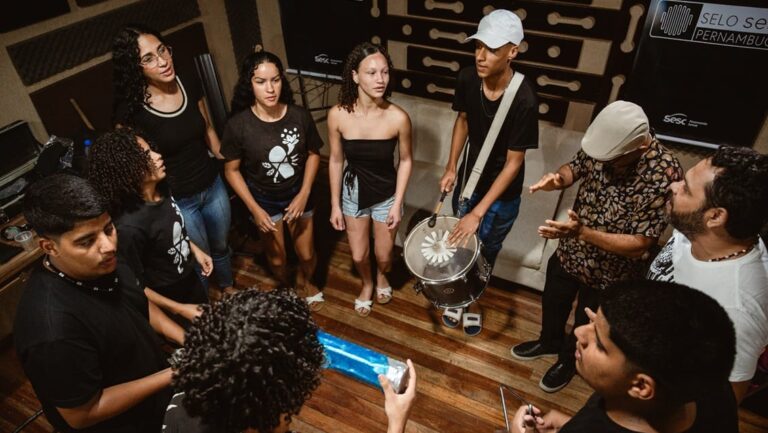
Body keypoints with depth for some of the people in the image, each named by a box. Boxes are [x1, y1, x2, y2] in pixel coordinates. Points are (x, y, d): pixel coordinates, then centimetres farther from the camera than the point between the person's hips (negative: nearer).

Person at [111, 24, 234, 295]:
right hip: (177, 200, -4)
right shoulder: (131, 111, -21)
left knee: (221, 246, 26)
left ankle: (229, 289, 54)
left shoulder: (190, 89, -8)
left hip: (213, 186, 4)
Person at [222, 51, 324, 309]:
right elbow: (231, 170, -11)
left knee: (306, 254, 13)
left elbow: (313, 153, -4)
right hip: (264, 199, -1)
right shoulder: (238, 125, -23)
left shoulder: (300, 116, -19)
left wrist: (304, 194, -12)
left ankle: (304, 282, 49)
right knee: (277, 257, 17)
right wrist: (254, 209, -15)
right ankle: (286, 287, 51)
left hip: (298, 195, 1)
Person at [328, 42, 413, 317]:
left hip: (387, 194, -1)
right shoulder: (338, 115, -20)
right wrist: (335, 205, -2)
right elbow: (336, 161, -7)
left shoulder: (398, 118, -24)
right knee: (359, 256, 16)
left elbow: (405, 161, -8)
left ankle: (381, 277, 55)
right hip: (353, 192, 1)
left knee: (383, 256, 16)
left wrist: (397, 204, -8)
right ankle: (367, 284, 52)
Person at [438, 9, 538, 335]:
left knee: (485, 253, 16)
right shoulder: (467, 79, -16)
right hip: (468, 179, 4)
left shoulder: (524, 99, -29)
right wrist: (451, 168, -4)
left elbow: (514, 162, -24)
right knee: (461, 244, 19)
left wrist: (478, 212, -26)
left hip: (502, 195, -3)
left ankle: (474, 302, 44)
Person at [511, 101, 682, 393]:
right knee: (552, 302, 28)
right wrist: (558, 178, -22)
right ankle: (549, 342, 59)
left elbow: (639, 244, -30)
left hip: (611, 270, -5)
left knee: (586, 325, 22)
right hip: (570, 251, 5)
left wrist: (582, 232, -41)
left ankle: (569, 361, 54)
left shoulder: (664, 174, -33)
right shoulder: (604, 143, -18)